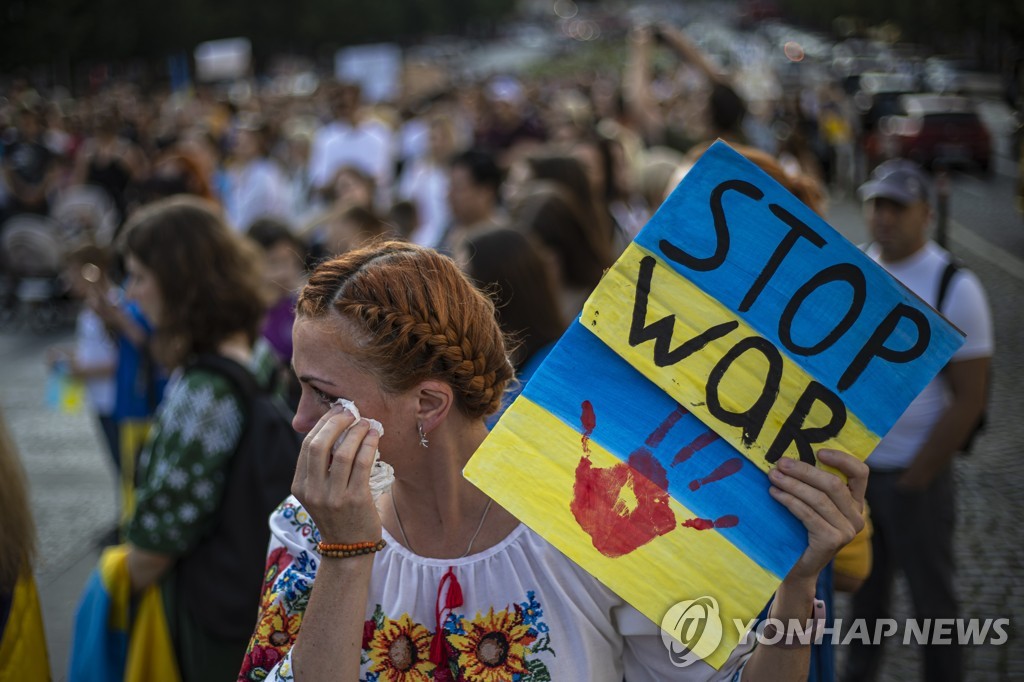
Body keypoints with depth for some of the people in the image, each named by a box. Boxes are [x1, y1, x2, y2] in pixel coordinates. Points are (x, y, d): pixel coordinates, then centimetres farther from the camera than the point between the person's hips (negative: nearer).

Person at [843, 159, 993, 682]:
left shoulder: (954, 288, -11)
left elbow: (968, 398, -12)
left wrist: (917, 477, -12)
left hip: (914, 473, -4)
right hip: (851, 465, 4)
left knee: (931, 596, 7)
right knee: (863, 586, 16)